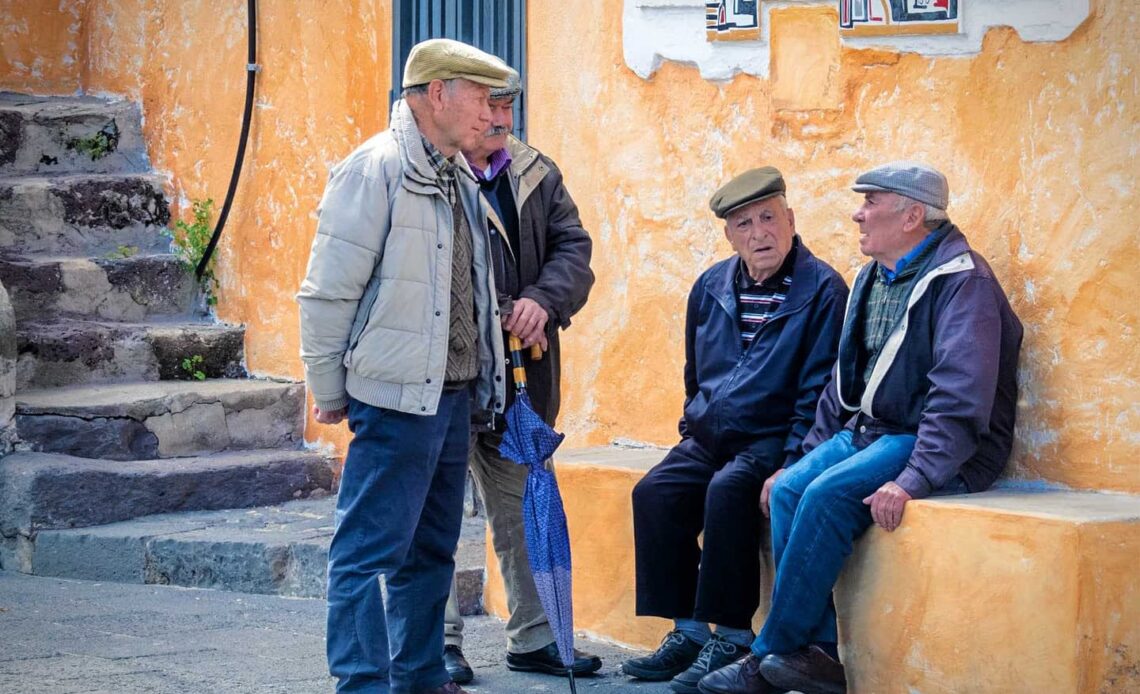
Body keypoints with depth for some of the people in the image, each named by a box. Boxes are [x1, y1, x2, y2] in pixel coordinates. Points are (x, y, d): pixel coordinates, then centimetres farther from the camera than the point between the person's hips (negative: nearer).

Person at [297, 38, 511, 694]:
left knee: (431, 550, 16)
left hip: (452, 395, 9)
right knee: (371, 549, -6)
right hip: (397, 397, -9)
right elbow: (328, 291, -13)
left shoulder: (461, 180, 14)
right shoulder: (376, 169, -12)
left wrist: (484, 379, 15)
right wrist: (328, 390, -9)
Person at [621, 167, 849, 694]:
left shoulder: (821, 289, -8)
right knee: (654, 493, -16)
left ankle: (732, 637, -24)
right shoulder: (712, 287, 12)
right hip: (710, 437, 7)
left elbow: (818, 390, -12)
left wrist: (790, 466, -19)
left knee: (727, 491, -32)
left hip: (772, 439, -7)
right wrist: (693, 428, 14)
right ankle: (688, 631, -10)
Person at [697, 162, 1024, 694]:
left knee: (828, 495, -27)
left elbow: (961, 400, -24)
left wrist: (914, 480, -32)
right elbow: (843, 385, 22)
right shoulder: (873, 279, 15)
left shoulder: (961, 281, -14)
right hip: (868, 431, 8)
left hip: (932, 444, -8)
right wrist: (805, 458, 14)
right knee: (789, 490, -16)